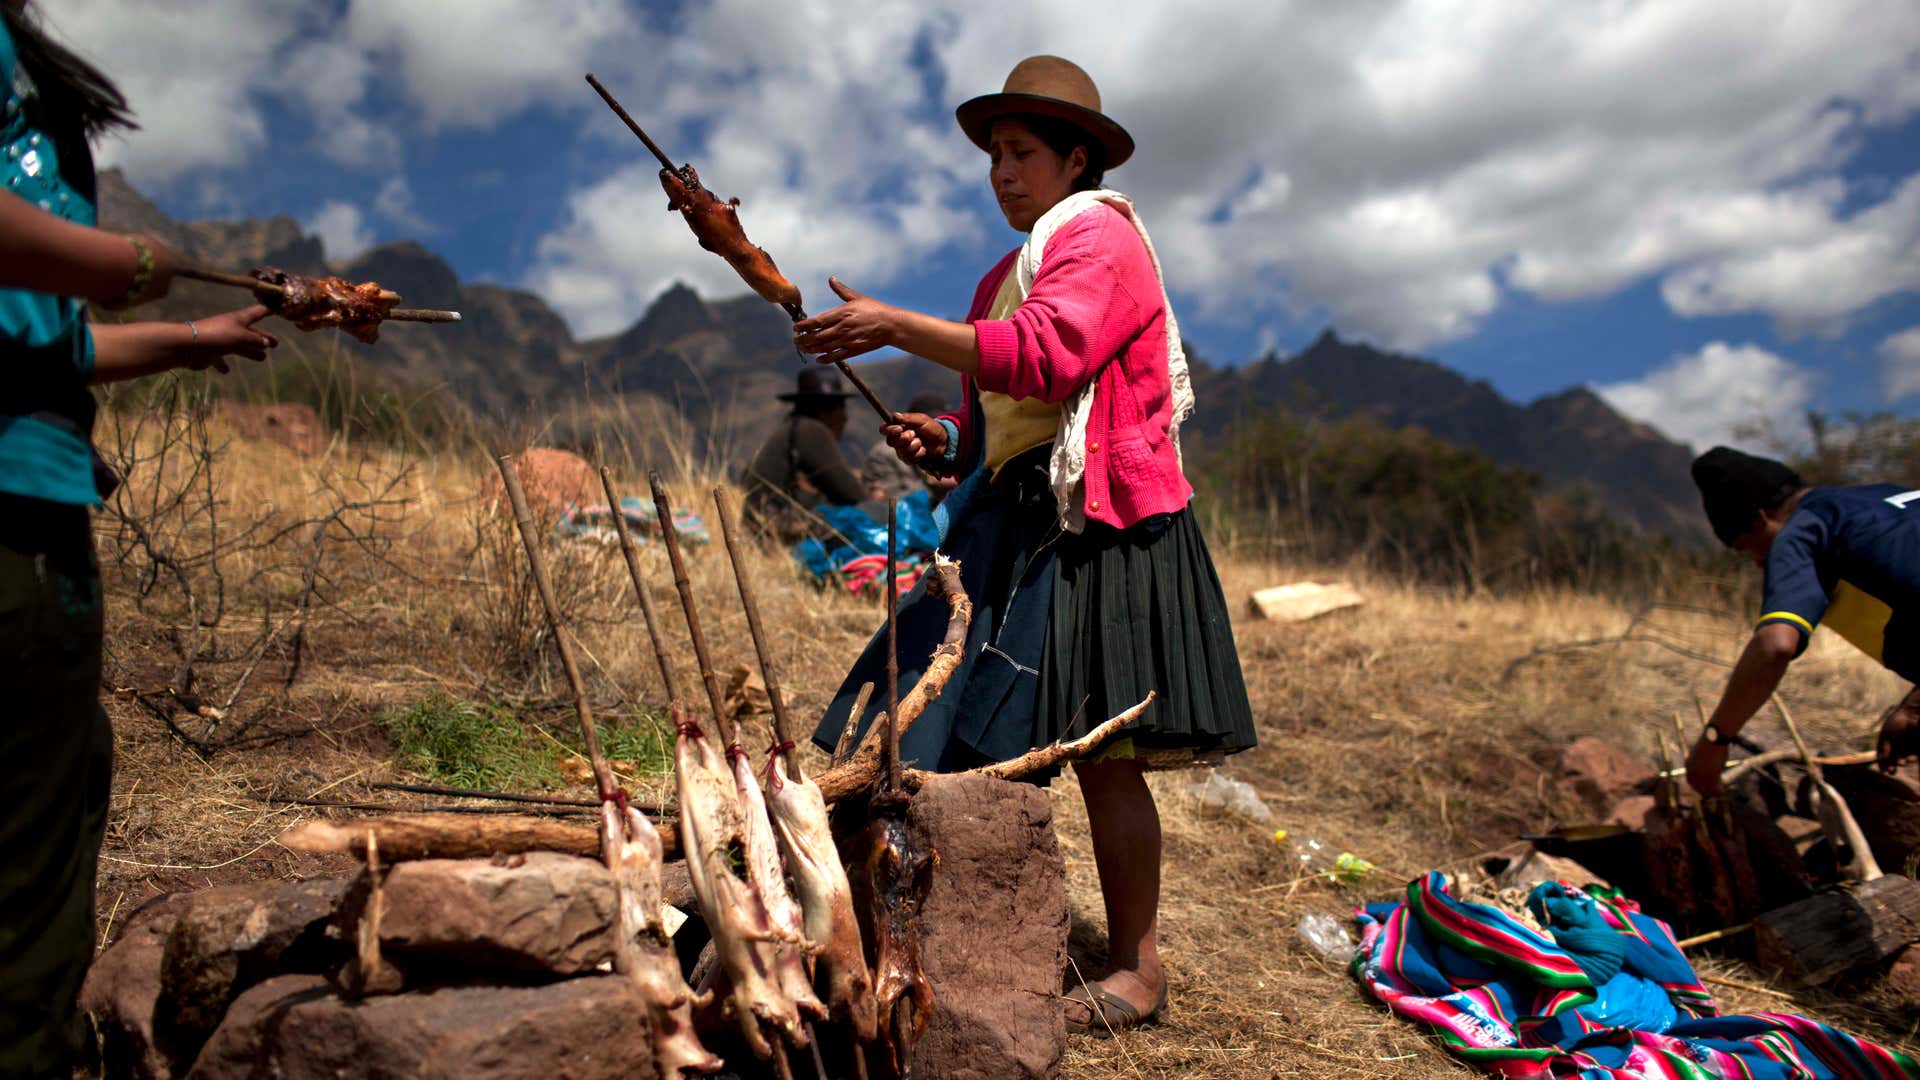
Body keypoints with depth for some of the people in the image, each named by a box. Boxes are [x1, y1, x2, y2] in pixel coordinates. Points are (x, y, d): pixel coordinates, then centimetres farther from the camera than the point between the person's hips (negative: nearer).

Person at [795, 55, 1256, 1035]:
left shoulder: (1100, 235, -5)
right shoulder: (1018, 267, 23)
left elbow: (1042, 358, -24)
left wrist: (895, 326, -24)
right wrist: (949, 438, 7)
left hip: (1096, 525, -9)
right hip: (1020, 526, 9)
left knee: (1098, 750, -5)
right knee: (976, 737, 8)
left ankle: (1138, 970, 9)